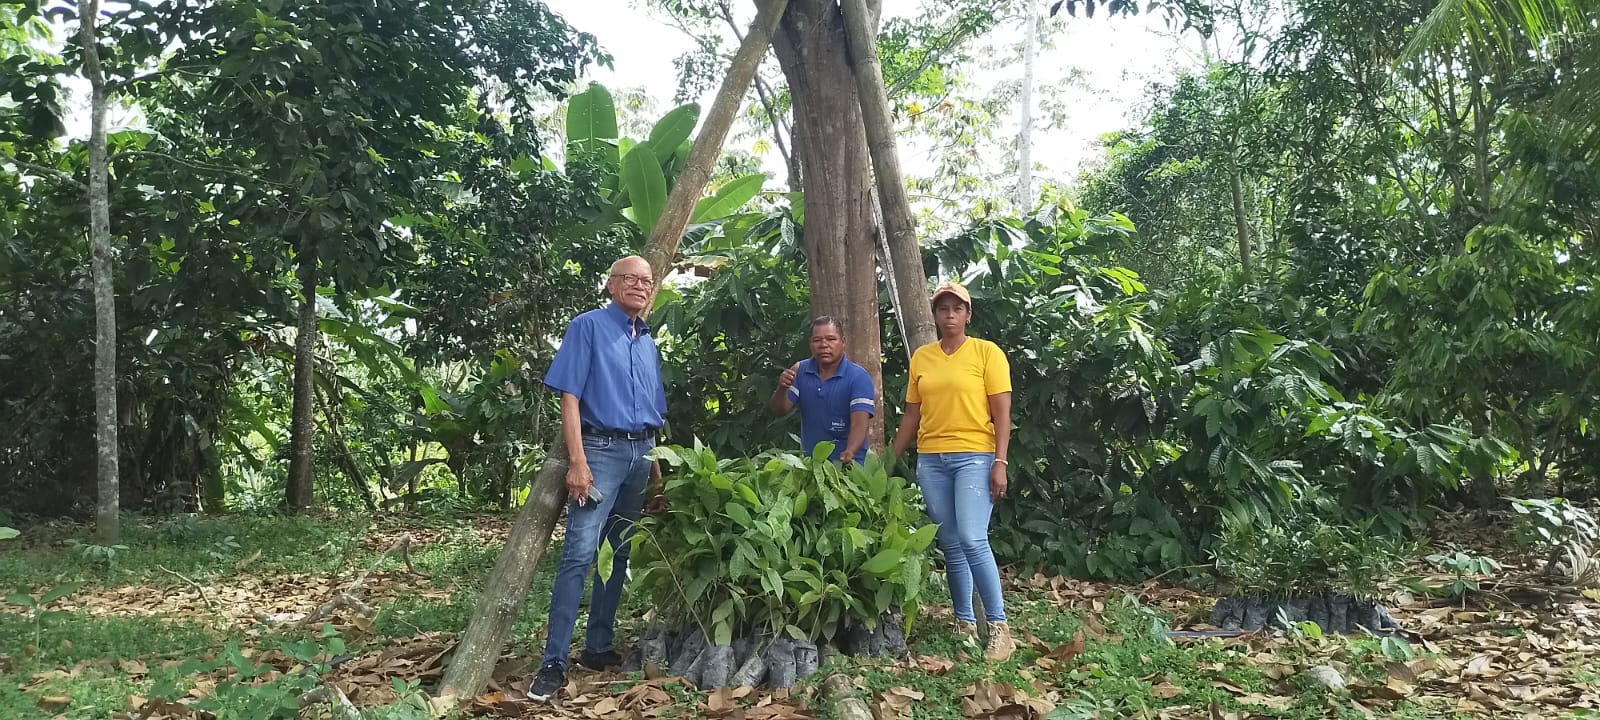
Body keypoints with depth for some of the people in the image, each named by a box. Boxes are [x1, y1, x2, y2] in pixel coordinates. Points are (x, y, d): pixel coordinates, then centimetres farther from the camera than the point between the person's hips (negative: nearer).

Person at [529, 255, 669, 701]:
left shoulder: (649, 343, 16)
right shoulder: (589, 326, -3)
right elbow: (569, 397, -10)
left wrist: (656, 474, 18)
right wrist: (577, 462, -19)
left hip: (640, 453, 7)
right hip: (601, 449, -7)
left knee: (620, 555, 10)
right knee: (579, 554, -13)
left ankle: (598, 647, 21)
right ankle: (554, 662, -9)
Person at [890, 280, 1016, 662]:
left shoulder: (987, 352, 0)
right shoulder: (921, 357, 11)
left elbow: (1001, 413, -3)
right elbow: (912, 414, 15)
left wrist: (1000, 463, -11)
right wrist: (890, 458, 14)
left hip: (975, 457, -4)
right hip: (931, 460, 4)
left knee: (972, 540, -16)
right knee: (950, 545, 7)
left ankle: (999, 626, -6)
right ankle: (965, 624, 17)